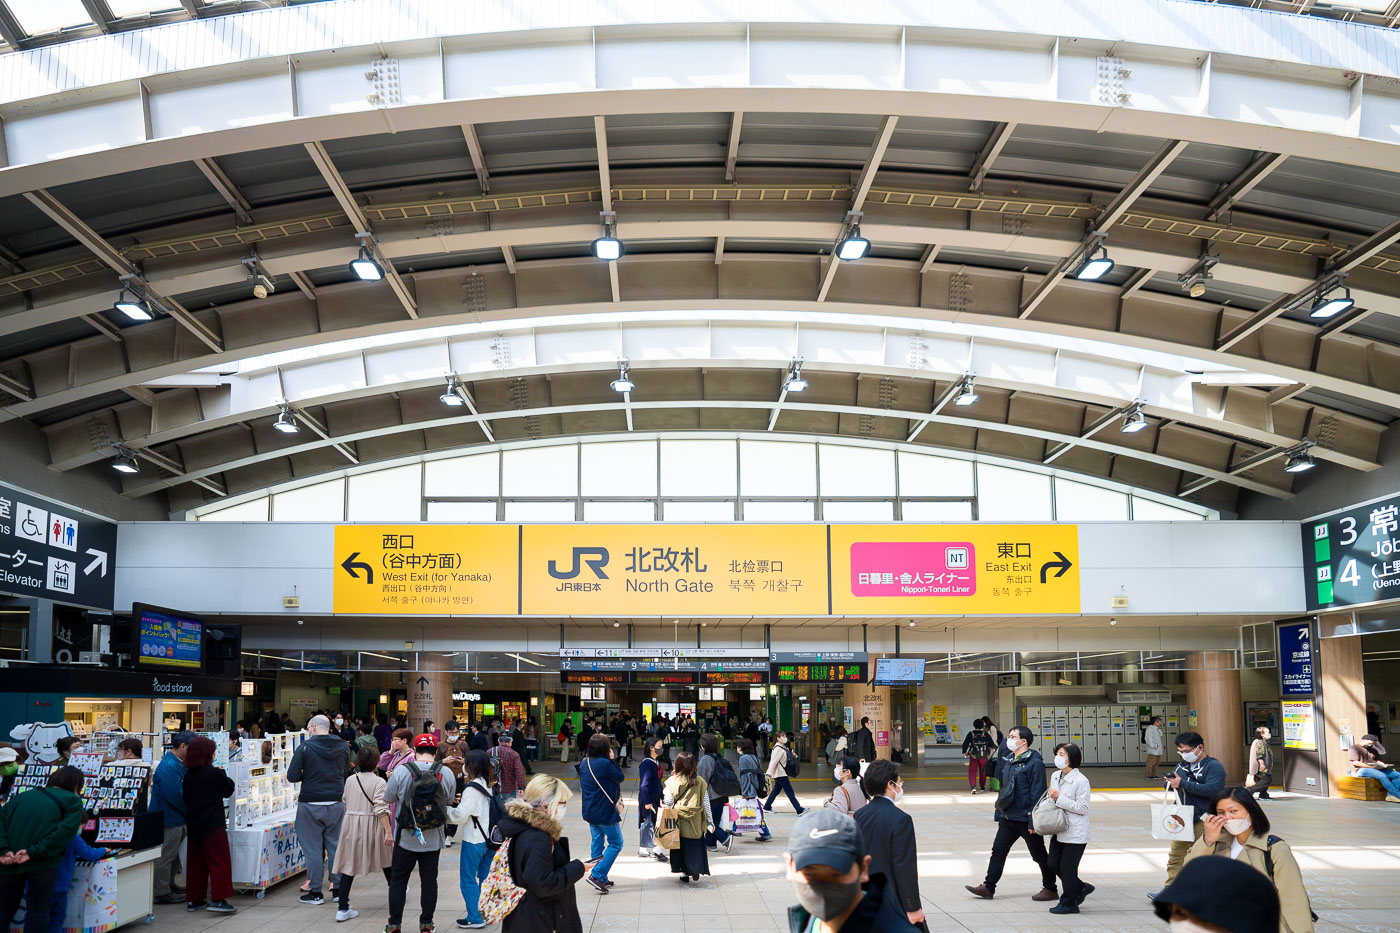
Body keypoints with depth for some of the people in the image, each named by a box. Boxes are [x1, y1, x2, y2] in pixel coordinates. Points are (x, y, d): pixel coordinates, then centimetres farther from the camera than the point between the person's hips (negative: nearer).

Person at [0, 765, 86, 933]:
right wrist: (34, 852, -14)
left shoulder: (21, 797, 21)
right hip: (42, 863, -4)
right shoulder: (73, 801, 6)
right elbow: (66, 830, -11)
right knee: (38, 910, 9)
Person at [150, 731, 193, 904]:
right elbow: (175, 795, -27)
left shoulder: (177, 764, 12)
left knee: (172, 853, 22)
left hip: (174, 817, 11)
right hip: (168, 818, -11)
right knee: (165, 855, -1)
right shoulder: (169, 766, -23)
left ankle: (169, 884, 35)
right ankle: (161, 893, 7)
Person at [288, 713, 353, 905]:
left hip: (311, 805, -4)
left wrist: (306, 774, 9)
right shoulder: (343, 747, 3)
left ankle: (316, 892, 8)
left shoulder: (305, 748, -9)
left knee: (312, 848, 4)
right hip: (336, 804, 4)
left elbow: (292, 776, -10)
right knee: (335, 845, 13)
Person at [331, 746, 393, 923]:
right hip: (371, 825, -3)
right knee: (386, 859, 18)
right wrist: (388, 831, -18)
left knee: (349, 864, 3)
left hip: (350, 823, 3)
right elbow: (381, 809, -18)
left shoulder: (350, 780, 4)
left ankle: (342, 908, -3)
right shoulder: (379, 782, -11)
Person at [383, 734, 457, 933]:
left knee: (398, 880, 12)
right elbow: (449, 801, 8)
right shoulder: (446, 773, -6)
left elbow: (388, 798, -1)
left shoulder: (401, 771, -12)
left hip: (406, 838, -1)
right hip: (433, 839, 2)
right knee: (429, 880, 12)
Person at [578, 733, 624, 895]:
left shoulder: (584, 763, 3)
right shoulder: (605, 764, -23)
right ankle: (597, 875, -6)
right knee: (616, 843, 4)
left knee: (597, 843, 16)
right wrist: (612, 759, -5)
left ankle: (601, 879, 21)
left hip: (590, 811, 8)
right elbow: (621, 777, -10)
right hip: (605, 812, -8)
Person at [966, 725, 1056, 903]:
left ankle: (1050, 889, 20)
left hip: (1026, 819, -8)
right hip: (1007, 818, 8)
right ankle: (988, 888, 12)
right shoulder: (1007, 761, 10)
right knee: (998, 851, 7)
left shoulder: (1035, 763, -15)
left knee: (1039, 855, 6)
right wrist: (999, 813, 16)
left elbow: (1037, 794, -17)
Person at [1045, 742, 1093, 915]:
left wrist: (1059, 798, -21)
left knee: (1067, 867, 1)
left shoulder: (1081, 781, -16)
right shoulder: (1055, 776, 7)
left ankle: (1068, 903, 16)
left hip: (1075, 833, -8)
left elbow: (1082, 807, -19)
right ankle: (1081, 888, 31)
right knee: (1054, 864, 11)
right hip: (1059, 830, 8)